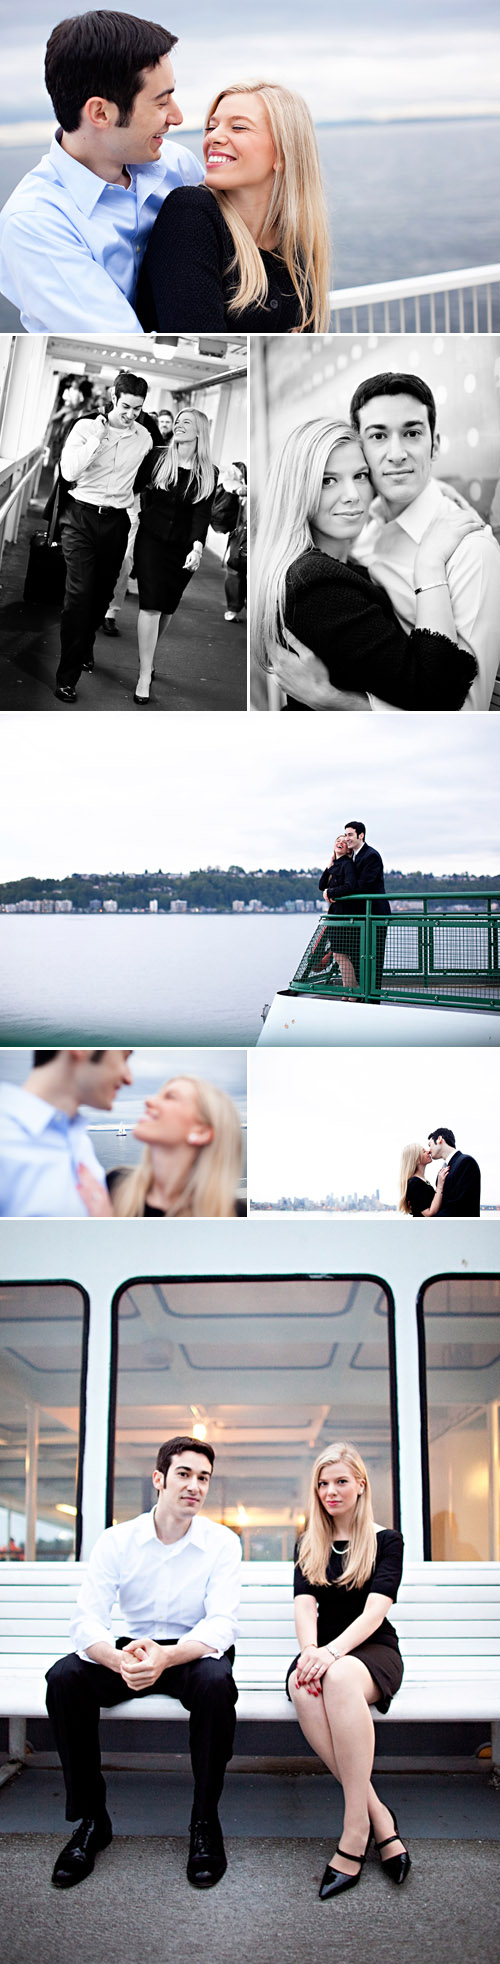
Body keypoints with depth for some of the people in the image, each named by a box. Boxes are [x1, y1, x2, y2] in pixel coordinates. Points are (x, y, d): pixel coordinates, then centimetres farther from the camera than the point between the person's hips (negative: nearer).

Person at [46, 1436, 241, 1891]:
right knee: (64, 1677, -26)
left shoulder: (221, 1542, -9)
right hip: (133, 1652, 2)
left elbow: (222, 1624, -20)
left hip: (194, 1653, -2)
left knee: (216, 1681, -36)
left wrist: (166, 1656, -41)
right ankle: (91, 1819, -11)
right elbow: (87, 1621, -15)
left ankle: (205, 1821, -16)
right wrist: (120, 1660, -39)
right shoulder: (117, 1541, -6)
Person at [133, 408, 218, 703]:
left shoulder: (208, 473, -1)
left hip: (182, 547, 2)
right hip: (151, 539, -1)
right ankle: (145, 675, -9)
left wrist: (197, 548, -21)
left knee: (167, 607, 10)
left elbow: (203, 514, -9)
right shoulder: (158, 458, -1)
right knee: (151, 605, -9)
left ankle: (147, 656, 33)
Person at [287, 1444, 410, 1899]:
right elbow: (304, 1605, 1)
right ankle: (377, 1813, -30)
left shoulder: (386, 1541, 5)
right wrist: (311, 1651, -21)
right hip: (324, 1651, 3)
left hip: (374, 1650, -3)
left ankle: (355, 1830, -36)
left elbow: (376, 1609, -8)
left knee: (340, 1678, -39)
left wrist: (334, 1651, -26)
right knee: (304, 1689, -36)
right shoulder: (309, 1547, 16)